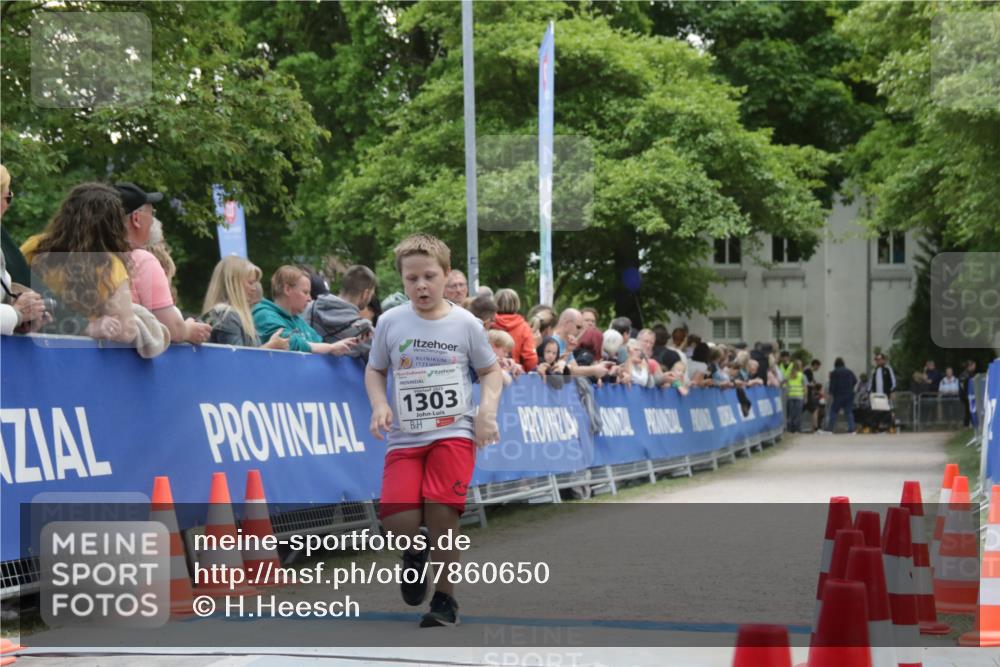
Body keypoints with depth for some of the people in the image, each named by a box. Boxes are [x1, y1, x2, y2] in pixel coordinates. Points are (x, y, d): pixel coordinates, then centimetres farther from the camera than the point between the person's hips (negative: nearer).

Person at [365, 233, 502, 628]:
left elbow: (490, 371, 11)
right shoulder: (390, 323, 2)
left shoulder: (466, 324, 1)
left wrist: (487, 409, -6)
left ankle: (445, 599, 3)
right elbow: (375, 370, 14)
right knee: (397, 517, -17)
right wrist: (379, 404, -4)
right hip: (404, 437, 1)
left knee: (441, 511, -17)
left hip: (454, 433, -1)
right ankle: (415, 552, 21)